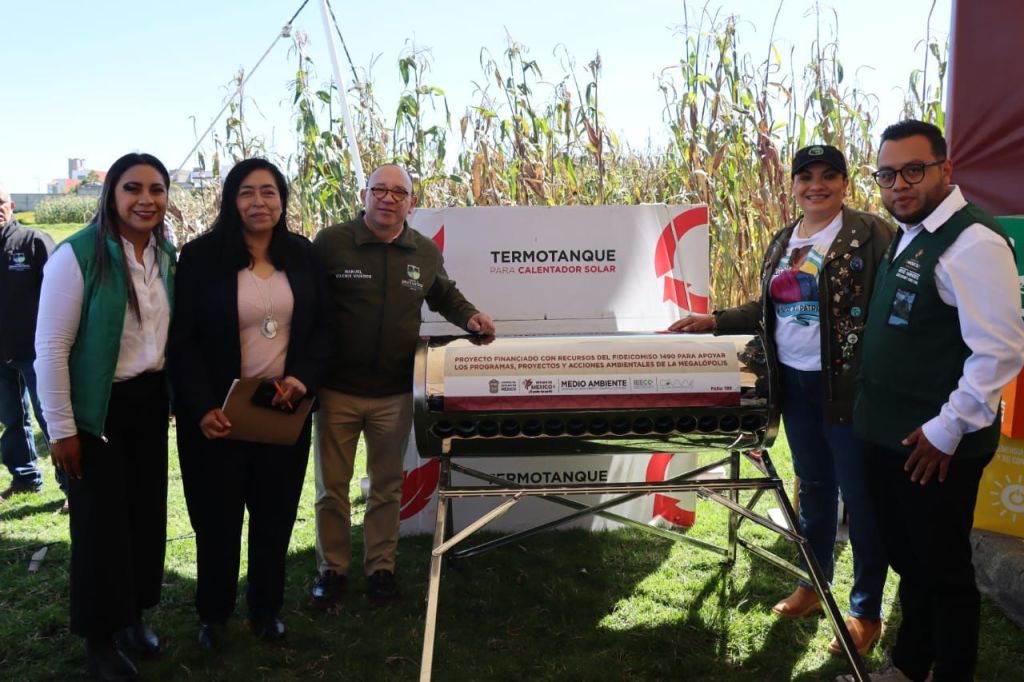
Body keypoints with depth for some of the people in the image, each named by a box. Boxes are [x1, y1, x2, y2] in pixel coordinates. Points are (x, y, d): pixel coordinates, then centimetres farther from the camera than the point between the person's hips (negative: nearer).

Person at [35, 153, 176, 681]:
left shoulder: (166, 255, 3)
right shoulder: (78, 254, -17)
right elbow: (51, 348, -15)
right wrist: (61, 429, -13)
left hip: (149, 401, 6)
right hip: (99, 408, -5)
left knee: (147, 511, 13)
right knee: (101, 521, 5)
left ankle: (134, 614, 34)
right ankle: (101, 638, 25)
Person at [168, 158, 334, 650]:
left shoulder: (302, 256, 4)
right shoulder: (200, 257, -7)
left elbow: (323, 327, 7)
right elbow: (182, 341, -8)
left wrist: (303, 376, -10)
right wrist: (202, 407, -16)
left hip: (285, 409, 3)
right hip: (218, 413, -3)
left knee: (275, 515, 12)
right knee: (217, 517, 8)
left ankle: (266, 609, 30)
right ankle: (213, 614, 29)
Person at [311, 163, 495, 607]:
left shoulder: (425, 252, 5)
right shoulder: (331, 242, -6)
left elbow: (445, 296, 22)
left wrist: (469, 318, 2)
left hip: (395, 395, 2)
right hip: (336, 390, -2)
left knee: (387, 486, 13)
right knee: (332, 487, 10)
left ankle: (381, 566, 29)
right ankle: (331, 569, 27)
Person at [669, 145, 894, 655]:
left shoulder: (869, 234, -10)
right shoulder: (782, 241, 12)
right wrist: (713, 322, 8)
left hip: (847, 387, -6)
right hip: (795, 383, 7)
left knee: (859, 497, 5)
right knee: (813, 487, 20)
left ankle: (866, 612, 21)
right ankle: (813, 585, 38)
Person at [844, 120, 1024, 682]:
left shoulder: (972, 242, -18)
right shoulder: (908, 235, 10)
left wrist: (948, 429, -19)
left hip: (935, 446, -9)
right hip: (890, 436, 9)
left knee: (943, 570, 8)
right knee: (908, 560, 22)